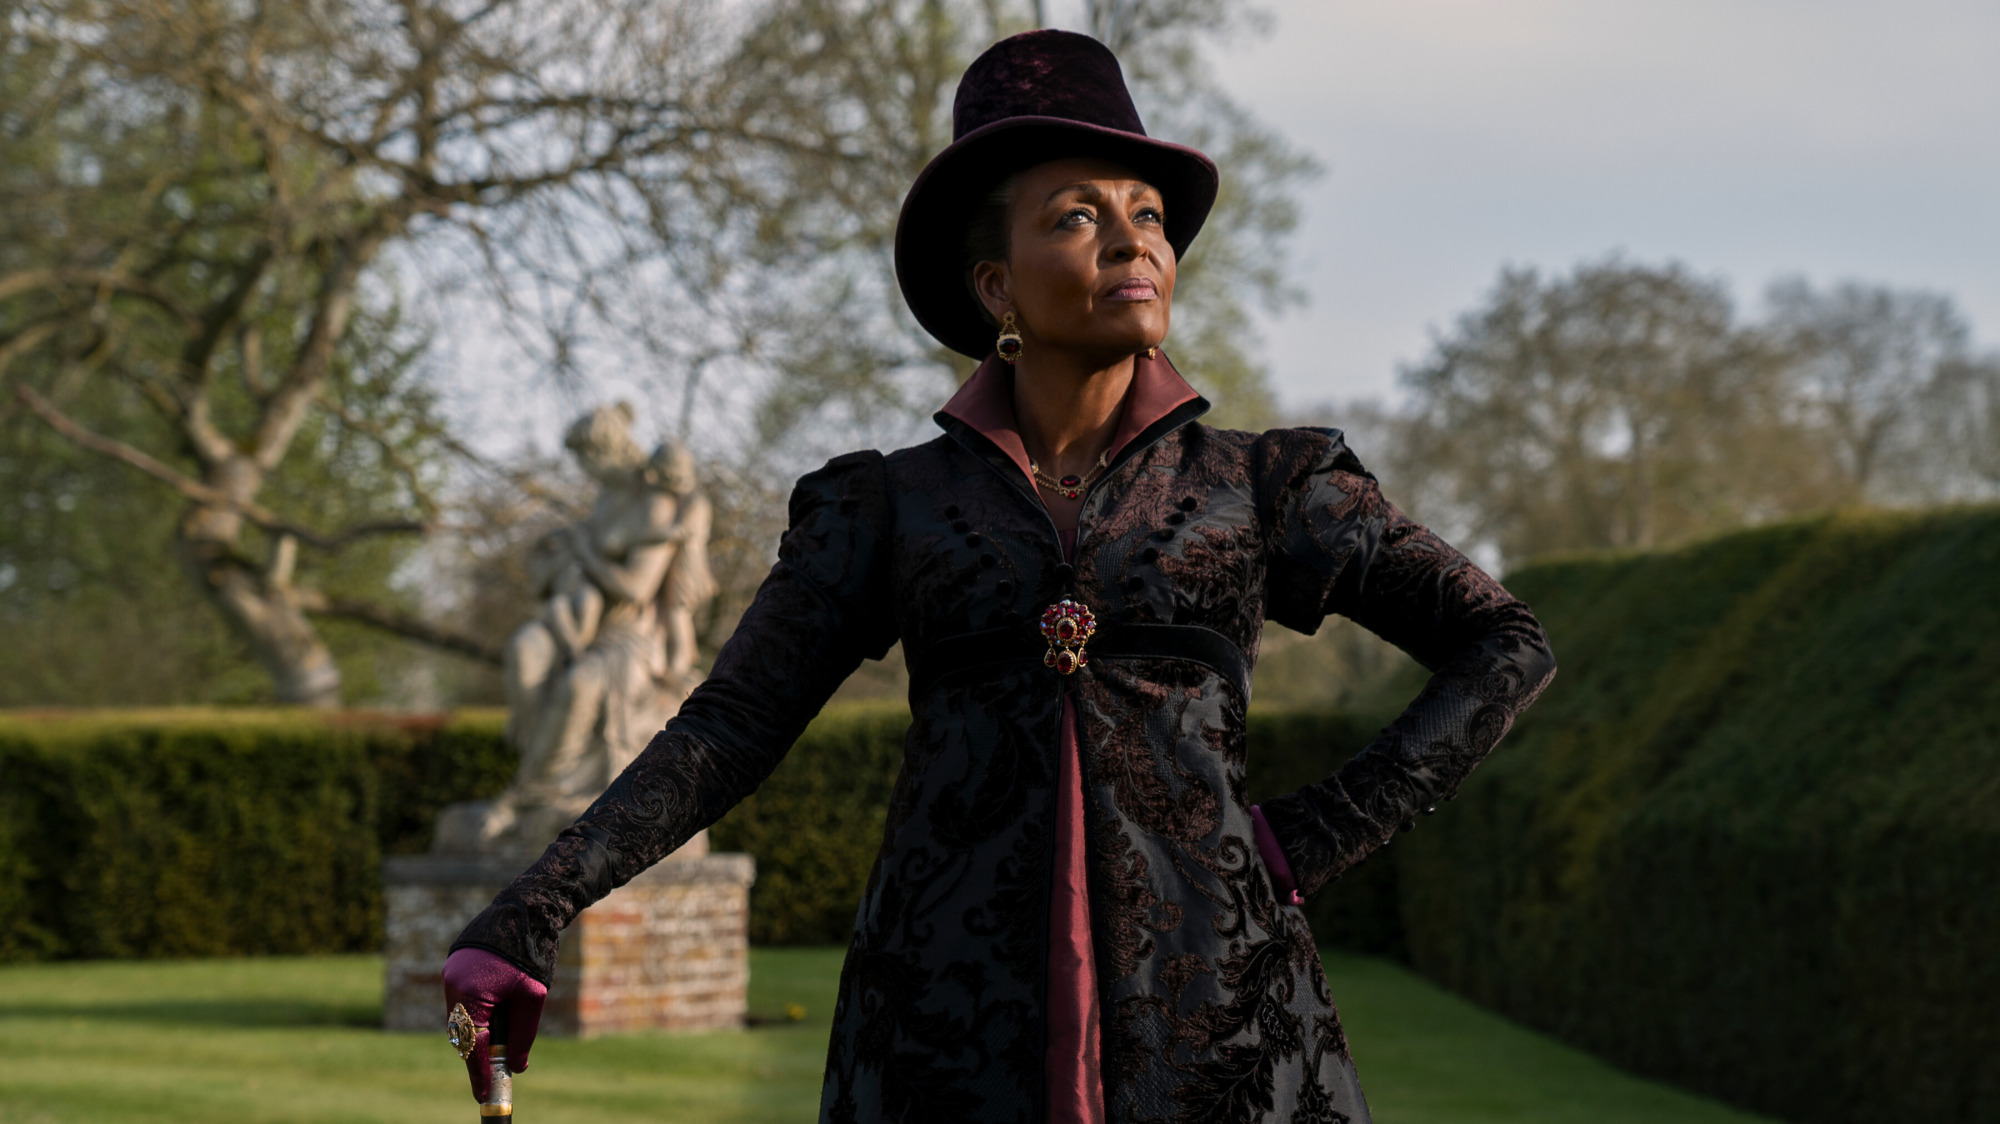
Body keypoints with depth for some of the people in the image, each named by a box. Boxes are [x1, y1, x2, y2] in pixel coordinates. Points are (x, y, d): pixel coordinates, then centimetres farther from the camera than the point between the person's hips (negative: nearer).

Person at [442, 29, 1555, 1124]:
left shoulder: (1259, 487, 10)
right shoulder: (890, 506, 11)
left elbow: (1508, 646, 11)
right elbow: (727, 728, 5)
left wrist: (1321, 836, 1)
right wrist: (523, 925, -7)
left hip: (1209, 1013, 0)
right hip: (955, 1033, 0)